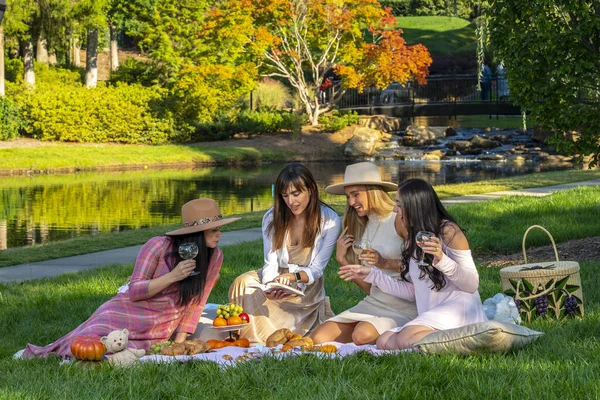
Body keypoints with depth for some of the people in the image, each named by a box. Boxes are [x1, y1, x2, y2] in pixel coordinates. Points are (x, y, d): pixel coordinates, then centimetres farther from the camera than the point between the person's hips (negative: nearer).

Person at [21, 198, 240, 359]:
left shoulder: (215, 257, -2)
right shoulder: (159, 246, -15)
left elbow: (195, 303, 4)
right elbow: (133, 291, -14)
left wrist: (179, 342, -3)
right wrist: (172, 276, -26)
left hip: (159, 334, 4)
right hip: (127, 316, -3)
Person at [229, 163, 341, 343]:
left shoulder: (329, 220, -10)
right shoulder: (272, 217, -3)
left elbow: (317, 268, -12)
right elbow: (271, 263, -8)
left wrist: (293, 277, -35)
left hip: (307, 287, -2)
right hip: (276, 282, 2)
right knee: (244, 283, -31)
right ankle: (250, 338, -13)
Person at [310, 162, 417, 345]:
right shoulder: (362, 228, 15)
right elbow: (369, 288, 13)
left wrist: (386, 263, -18)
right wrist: (342, 260, 2)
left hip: (403, 306, -7)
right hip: (374, 303, 7)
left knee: (362, 335, -35)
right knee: (319, 338, -11)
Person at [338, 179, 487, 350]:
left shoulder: (448, 231, -6)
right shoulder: (412, 239, 17)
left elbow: (472, 284, -11)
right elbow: (412, 292, 19)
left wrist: (442, 260, -27)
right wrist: (372, 275, 17)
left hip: (457, 311, -8)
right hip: (430, 315, 8)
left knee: (405, 339, -30)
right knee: (384, 342, -14)